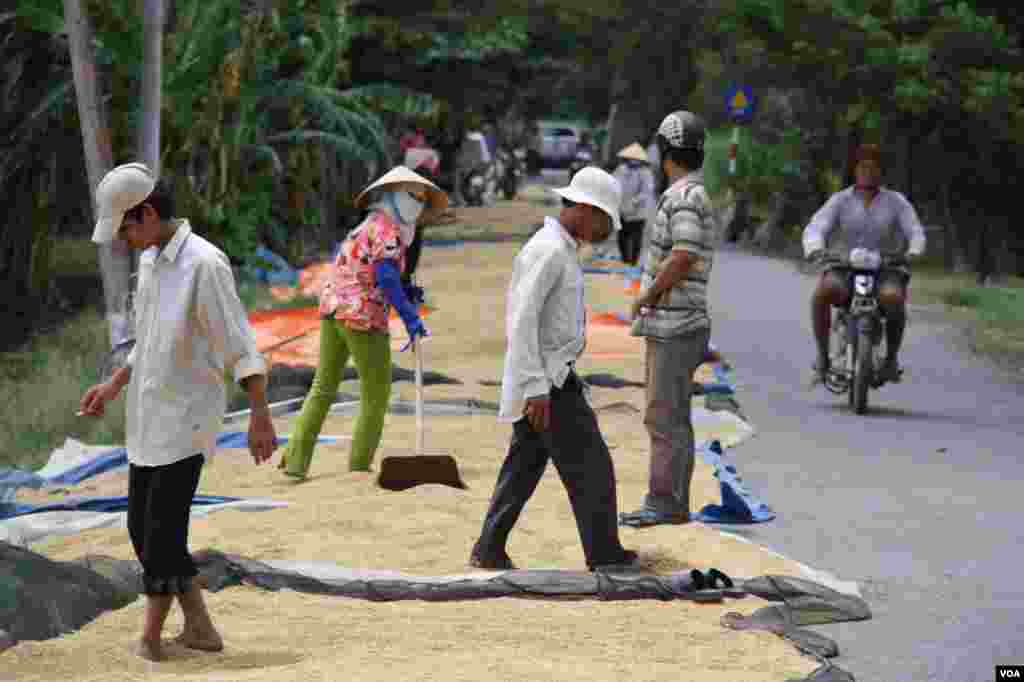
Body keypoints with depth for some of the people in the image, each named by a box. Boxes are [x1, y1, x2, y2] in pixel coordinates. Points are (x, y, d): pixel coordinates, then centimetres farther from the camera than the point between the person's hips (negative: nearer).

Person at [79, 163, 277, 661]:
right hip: (147, 417, 9)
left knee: (163, 531, -7)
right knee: (141, 527, 10)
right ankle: (198, 627, 18)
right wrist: (112, 387, 19)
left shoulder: (204, 264, -17)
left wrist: (260, 416, -23)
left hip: (186, 418, -9)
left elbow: (241, 346, -19)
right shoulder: (149, 260, 9)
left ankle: (151, 636, 4)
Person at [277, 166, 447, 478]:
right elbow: (386, 276, -19)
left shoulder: (364, 228, 22)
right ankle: (360, 464, 7)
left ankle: (295, 461, 7)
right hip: (363, 317, -8)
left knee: (323, 389, 13)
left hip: (332, 311, 8)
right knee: (376, 394, 5)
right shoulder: (386, 228, -7)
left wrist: (405, 295, 14)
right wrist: (409, 316, -20)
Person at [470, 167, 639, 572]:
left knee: (524, 465, 11)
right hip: (546, 380, -10)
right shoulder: (548, 251, -18)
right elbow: (522, 321, -23)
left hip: (549, 378, 10)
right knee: (589, 465, -3)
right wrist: (536, 388, -25)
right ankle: (603, 553, 4)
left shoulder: (561, 249, 15)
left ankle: (489, 551, 12)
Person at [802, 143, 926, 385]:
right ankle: (823, 356, -21)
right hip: (844, 270, 1)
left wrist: (913, 251, -28)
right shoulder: (840, 201, 5)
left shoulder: (896, 201, 6)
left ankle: (892, 357, -15)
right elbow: (815, 228, -8)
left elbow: (915, 231, -4)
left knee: (893, 297, -36)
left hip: (885, 271, 0)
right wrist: (815, 249, -31)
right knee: (822, 292, -34)